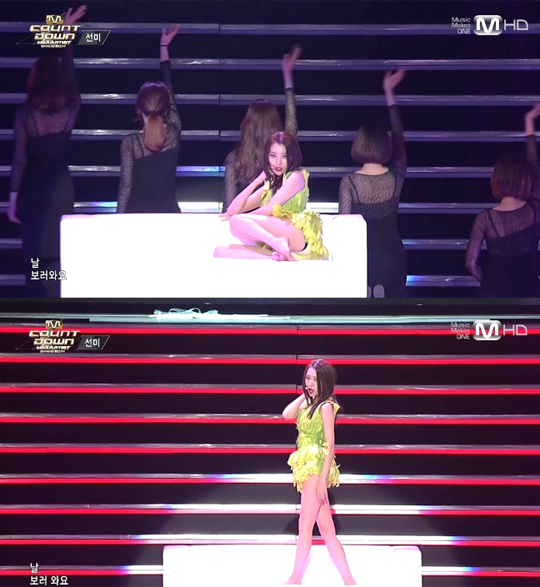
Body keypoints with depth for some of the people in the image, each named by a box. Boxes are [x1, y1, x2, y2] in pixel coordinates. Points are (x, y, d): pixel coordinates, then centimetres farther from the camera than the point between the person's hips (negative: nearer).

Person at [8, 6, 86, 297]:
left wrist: (13, 197, -3)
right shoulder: (71, 109, -6)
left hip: (34, 188, -2)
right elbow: (70, 71, 9)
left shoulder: (25, 115, -12)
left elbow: (20, 159, -10)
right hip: (62, 186, 2)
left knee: (34, 254, 6)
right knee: (56, 254, 5)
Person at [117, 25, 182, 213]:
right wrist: (164, 47, 22)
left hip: (138, 213, -2)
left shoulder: (131, 143, -9)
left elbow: (126, 185, -9)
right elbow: (169, 88, 11)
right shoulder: (173, 133, -1)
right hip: (169, 212, 2)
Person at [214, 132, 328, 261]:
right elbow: (233, 210, 15)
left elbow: (269, 210, -2)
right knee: (220, 251, -10)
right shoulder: (269, 186, 26)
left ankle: (279, 244, -30)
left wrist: (235, 217, 12)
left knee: (236, 220, -16)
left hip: (297, 238, -7)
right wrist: (257, 180, 11)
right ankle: (276, 255, -24)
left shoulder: (297, 177, 8)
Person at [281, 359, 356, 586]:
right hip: (308, 467, 9)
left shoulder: (326, 406, -9)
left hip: (316, 467, -9)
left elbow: (330, 446, -13)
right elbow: (287, 414, 1)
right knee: (327, 530, 5)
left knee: (305, 525, -5)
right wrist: (304, 394, 6)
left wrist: (322, 479, -18)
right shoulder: (309, 404, 15)